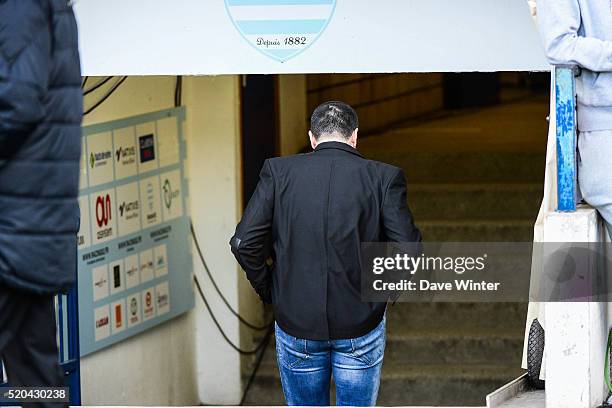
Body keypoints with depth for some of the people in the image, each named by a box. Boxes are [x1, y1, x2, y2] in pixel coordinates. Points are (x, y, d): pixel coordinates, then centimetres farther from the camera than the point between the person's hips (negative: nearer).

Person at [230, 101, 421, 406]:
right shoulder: (384, 177, -7)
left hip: (295, 322, 1)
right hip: (361, 324, -1)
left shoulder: (278, 171, -5)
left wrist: (268, 290, 5)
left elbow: (244, 243, -9)